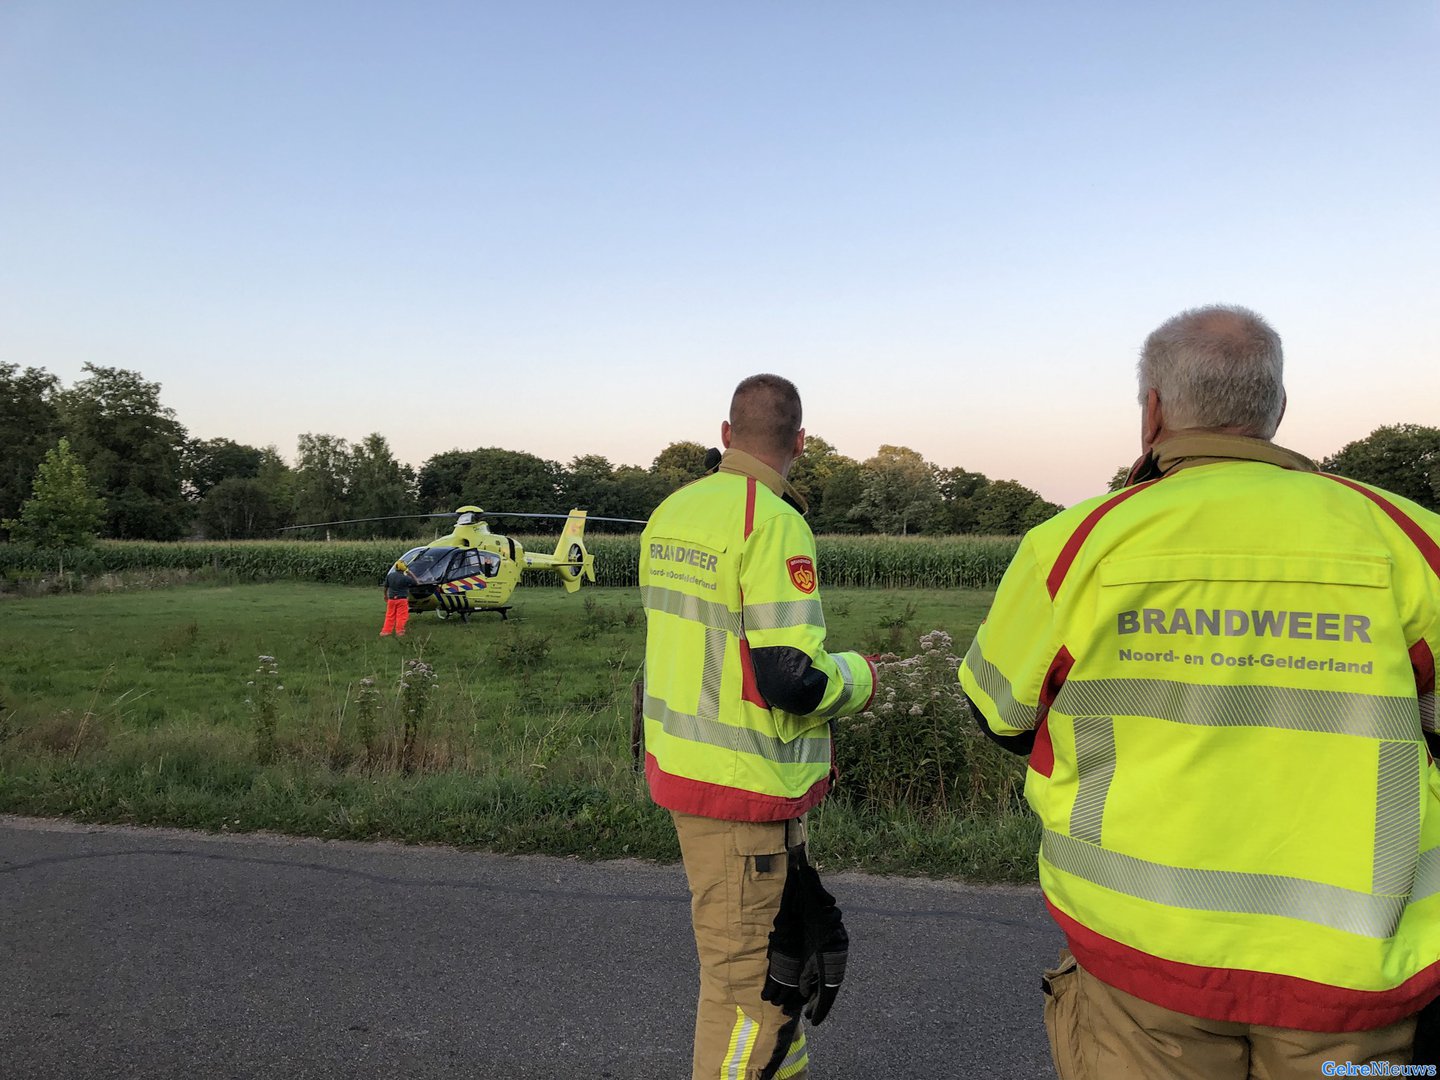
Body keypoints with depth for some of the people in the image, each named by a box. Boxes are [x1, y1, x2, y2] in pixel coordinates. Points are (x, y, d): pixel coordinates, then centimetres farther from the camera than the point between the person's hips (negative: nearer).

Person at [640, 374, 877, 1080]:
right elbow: (794, 678, -24)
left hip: (676, 759, 9)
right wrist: (862, 675, -5)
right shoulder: (774, 523, -20)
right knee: (746, 976, 8)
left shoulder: (670, 511, 6)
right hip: (744, 786, -9)